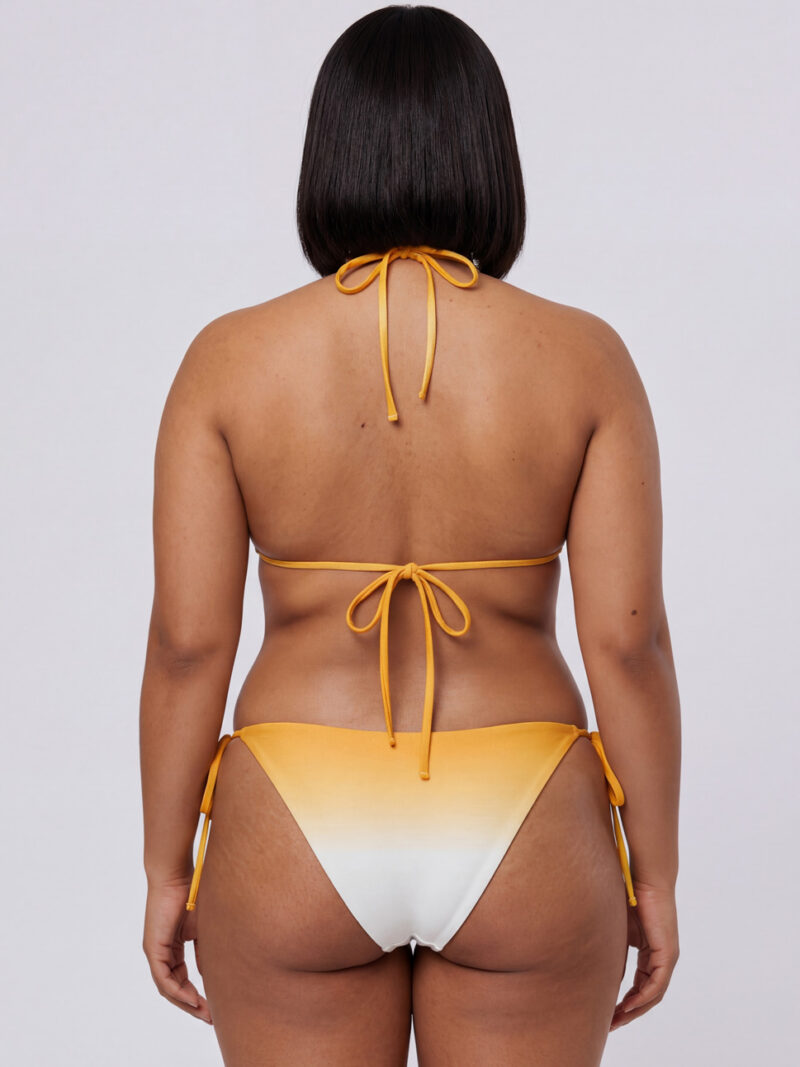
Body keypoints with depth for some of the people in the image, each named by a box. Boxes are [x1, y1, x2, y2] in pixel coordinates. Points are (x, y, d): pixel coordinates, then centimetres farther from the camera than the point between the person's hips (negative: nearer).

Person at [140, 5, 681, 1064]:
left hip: (295, 848, 0)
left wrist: (168, 871, 3)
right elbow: (628, 638, -9)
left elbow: (187, 641, -8)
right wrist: (656, 874, 1)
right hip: (523, 845, 0)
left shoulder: (230, 359, -7)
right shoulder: (584, 357, -7)